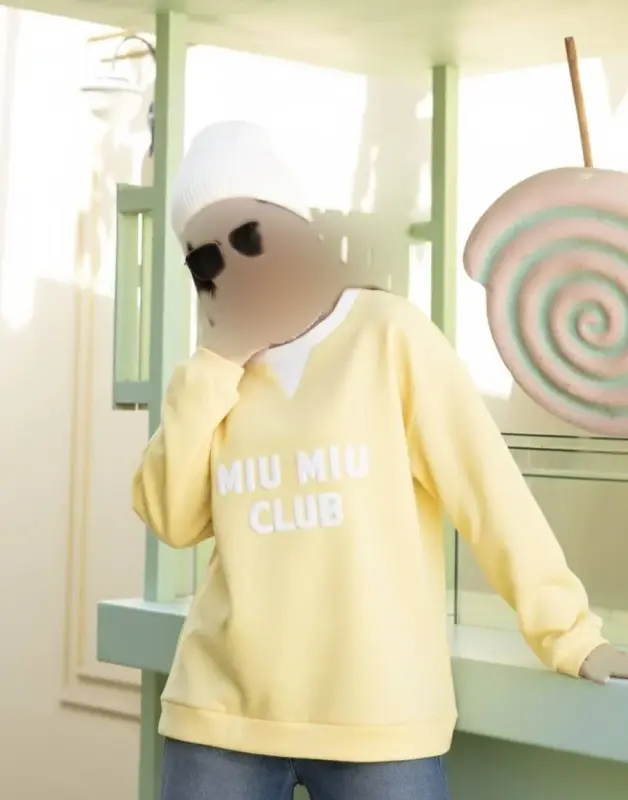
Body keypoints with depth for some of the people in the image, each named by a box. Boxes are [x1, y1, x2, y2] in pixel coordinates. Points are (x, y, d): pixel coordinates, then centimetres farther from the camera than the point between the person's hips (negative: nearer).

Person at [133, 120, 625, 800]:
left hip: (377, 717, -4)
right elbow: (171, 519, 2)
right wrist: (218, 365, -3)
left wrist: (566, 632, -10)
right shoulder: (220, 368, 12)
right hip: (224, 711, 4)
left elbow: (486, 485, -6)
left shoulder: (388, 333, -2)